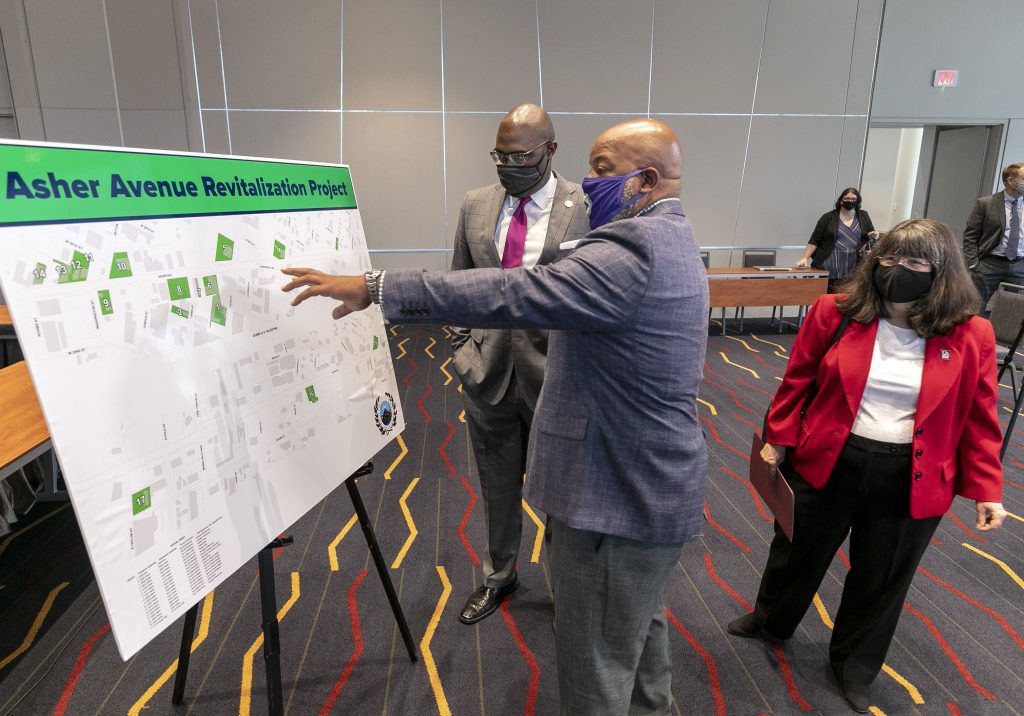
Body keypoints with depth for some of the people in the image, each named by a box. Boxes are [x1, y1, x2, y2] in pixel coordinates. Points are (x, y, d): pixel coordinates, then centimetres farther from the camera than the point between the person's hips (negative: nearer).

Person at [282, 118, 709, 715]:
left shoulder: (636, 247, -25)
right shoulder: (671, 238, 11)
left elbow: (511, 295, -31)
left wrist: (375, 287, -27)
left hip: (619, 496, -11)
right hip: (652, 483, 11)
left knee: (597, 667, 8)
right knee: (641, 620, 30)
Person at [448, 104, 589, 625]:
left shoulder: (589, 208, -9)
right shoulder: (475, 205, 3)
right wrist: (461, 348, 3)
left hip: (555, 375, -3)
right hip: (488, 373, 4)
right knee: (497, 487, 20)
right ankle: (499, 576, 44)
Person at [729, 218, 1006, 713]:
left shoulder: (971, 336, -8)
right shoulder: (835, 314, -9)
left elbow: (979, 420, -1)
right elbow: (798, 382, -1)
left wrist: (986, 490, -2)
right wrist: (778, 440, -1)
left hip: (911, 482, 1)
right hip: (826, 463, 0)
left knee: (881, 579, 19)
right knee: (799, 551, 21)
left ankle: (854, 665, 44)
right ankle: (771, 619, 51)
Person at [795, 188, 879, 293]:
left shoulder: (863, 216, 11)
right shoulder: (828, 217, 1)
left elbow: (871, 237, 19)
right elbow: (814, 240, 0)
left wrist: (872, 237, -4)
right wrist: (804, 258, -8)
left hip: (853, 269, 2)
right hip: (829, 268, -2)